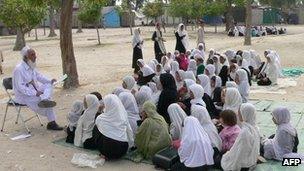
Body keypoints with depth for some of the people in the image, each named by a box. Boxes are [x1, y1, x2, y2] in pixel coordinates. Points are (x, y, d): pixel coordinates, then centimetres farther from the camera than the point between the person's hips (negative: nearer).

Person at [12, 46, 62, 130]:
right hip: (24, 96, -9)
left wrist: (50, 81, 3)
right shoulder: (19, 69, -22)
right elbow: (20, 87, -26)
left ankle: (44, 100, -36)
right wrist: (34, 93, -31)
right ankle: (51, 123, -19)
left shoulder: (31, 66, 6)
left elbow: (38, 76, 21)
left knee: (48, 85, -12)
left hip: (34, 90, 9)